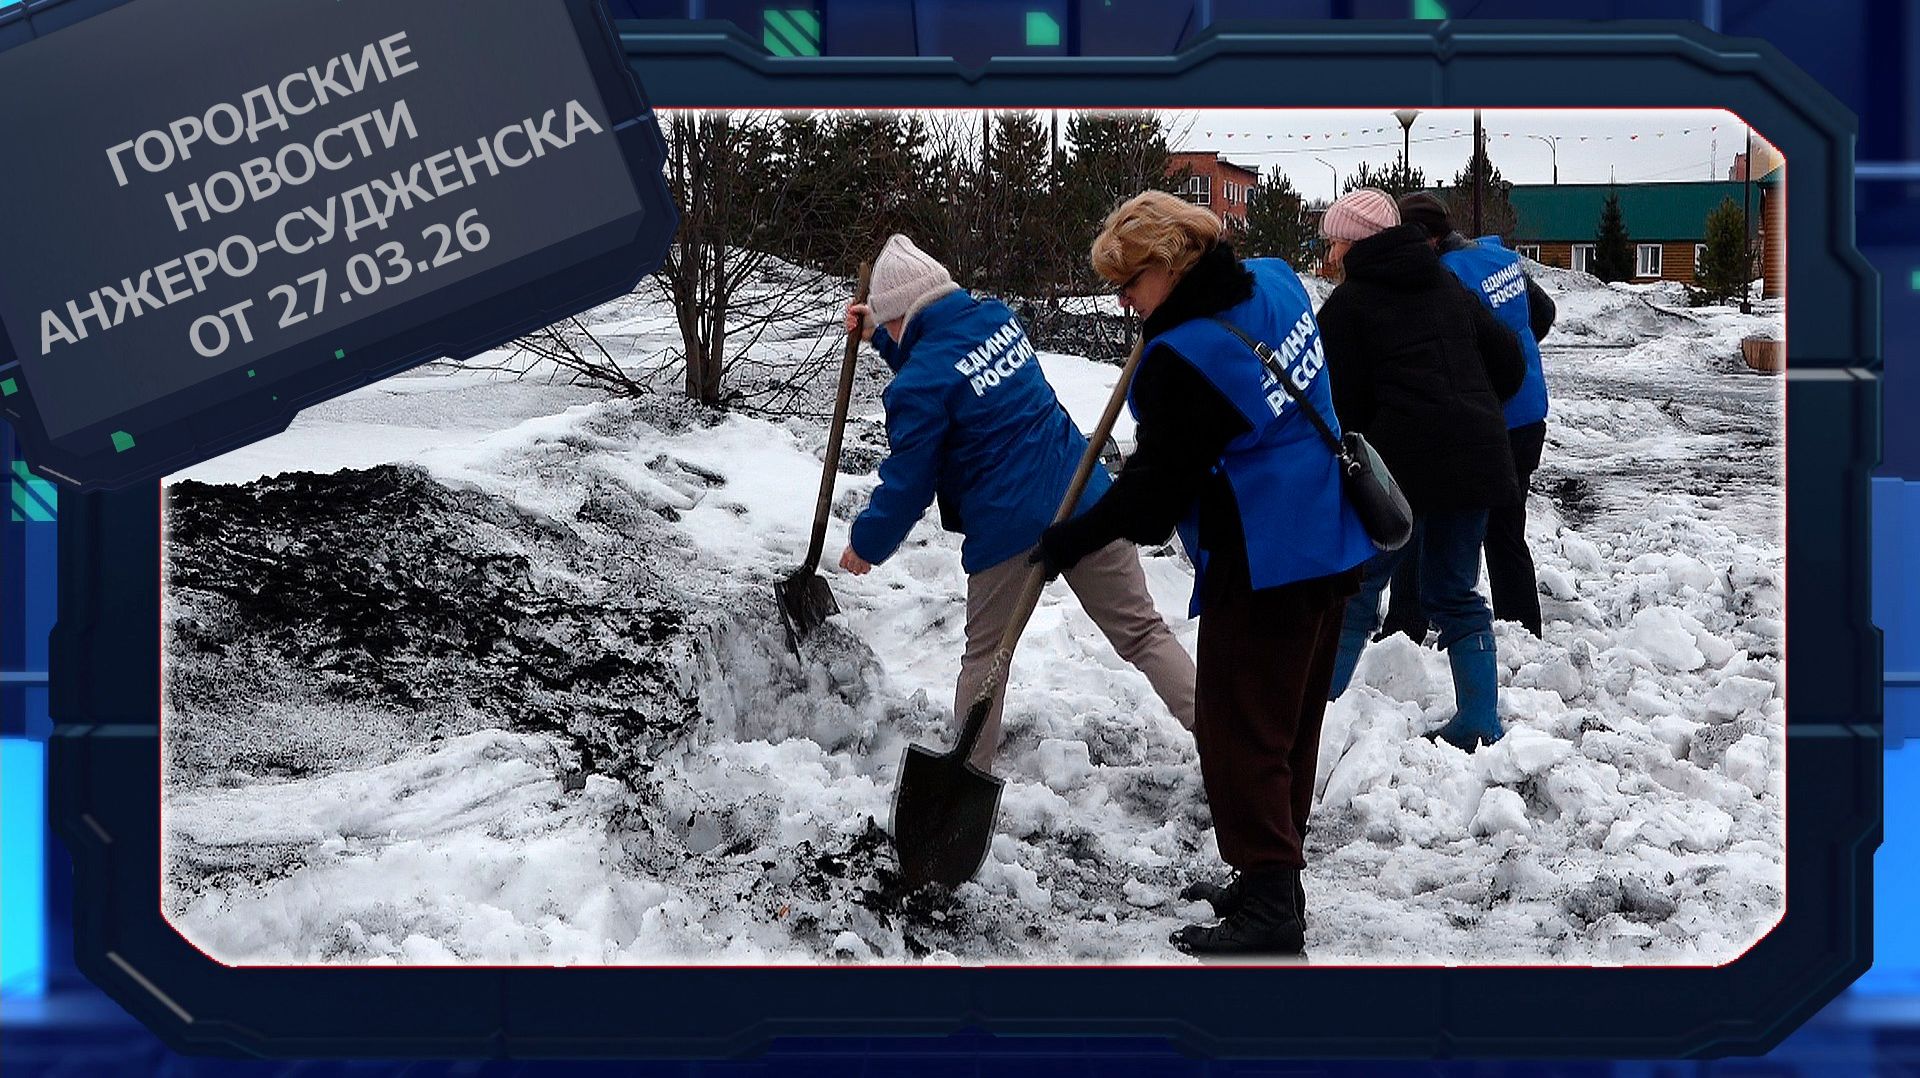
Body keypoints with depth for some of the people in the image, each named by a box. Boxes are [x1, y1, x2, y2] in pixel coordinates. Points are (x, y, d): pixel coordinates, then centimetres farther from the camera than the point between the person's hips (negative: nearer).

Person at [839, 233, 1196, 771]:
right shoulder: (997, 318, 8)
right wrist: (881, 337, 31)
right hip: (1085, 501, 6)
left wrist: (867, 543, 11)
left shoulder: (919, 383, -12)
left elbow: (907, 483, -5)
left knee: (985, 655, 13)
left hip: (1006, 527, -6)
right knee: (1141, 630, 8)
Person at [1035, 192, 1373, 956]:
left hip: (1262, 564, -10)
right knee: (1290, 726, 18)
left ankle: (1269, 910, 2)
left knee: (1238, 734, -1)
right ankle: (1272, 883, 28)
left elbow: (1157, 483, -15)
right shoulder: (1274, 282, 3)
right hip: (1331, 545, 10)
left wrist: (1072, 541, -4)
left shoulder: (1184, 357, -22)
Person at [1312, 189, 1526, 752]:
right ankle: (1479, 727, 11)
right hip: (1477, 459, 6)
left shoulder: (1348, 303, -2)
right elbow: (1510, 363, 15)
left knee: (1356, 591, 4)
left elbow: (1342, 404, -5)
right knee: (1456, 594, 15)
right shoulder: (1449, 286, 16)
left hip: (1402, 466, -6)